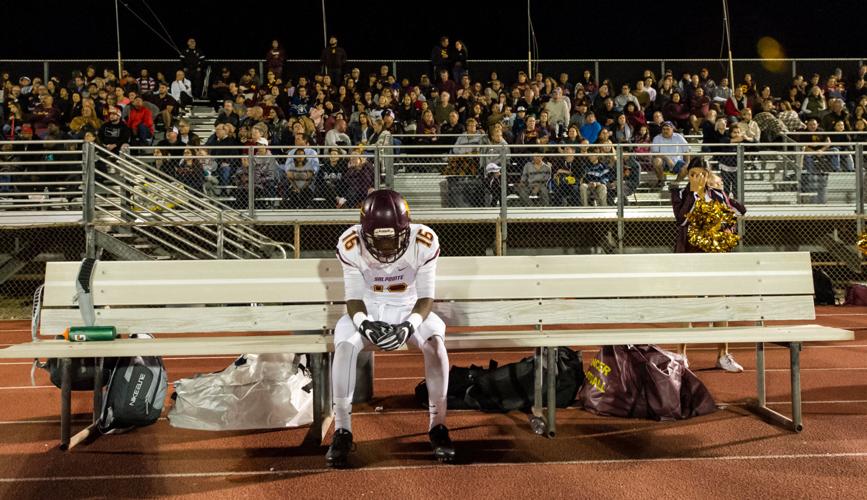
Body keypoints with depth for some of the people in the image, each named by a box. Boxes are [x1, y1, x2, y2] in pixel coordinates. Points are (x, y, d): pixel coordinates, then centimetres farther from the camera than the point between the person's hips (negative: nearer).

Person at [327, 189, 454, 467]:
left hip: (409, 310, 0)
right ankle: (342, 431, -18)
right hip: (368, 311, 1)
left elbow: (426, 297, -14)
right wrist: (364, 323, -32)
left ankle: (438, 426, -17)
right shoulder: (351, 244, -17)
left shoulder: (424, 241, -18)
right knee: (344, 345, -31)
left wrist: (409, 325, -33)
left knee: (435, 341, -32)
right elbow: (354, 298, -11)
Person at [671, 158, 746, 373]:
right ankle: (681, 354, 11)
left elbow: (740, 209, 18)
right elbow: (681, 219, -17)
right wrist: (694, 193, -15)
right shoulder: (680, 194, 0)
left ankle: (722, 355, 10)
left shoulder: (718, 195, 7)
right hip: (687, 253, -2)